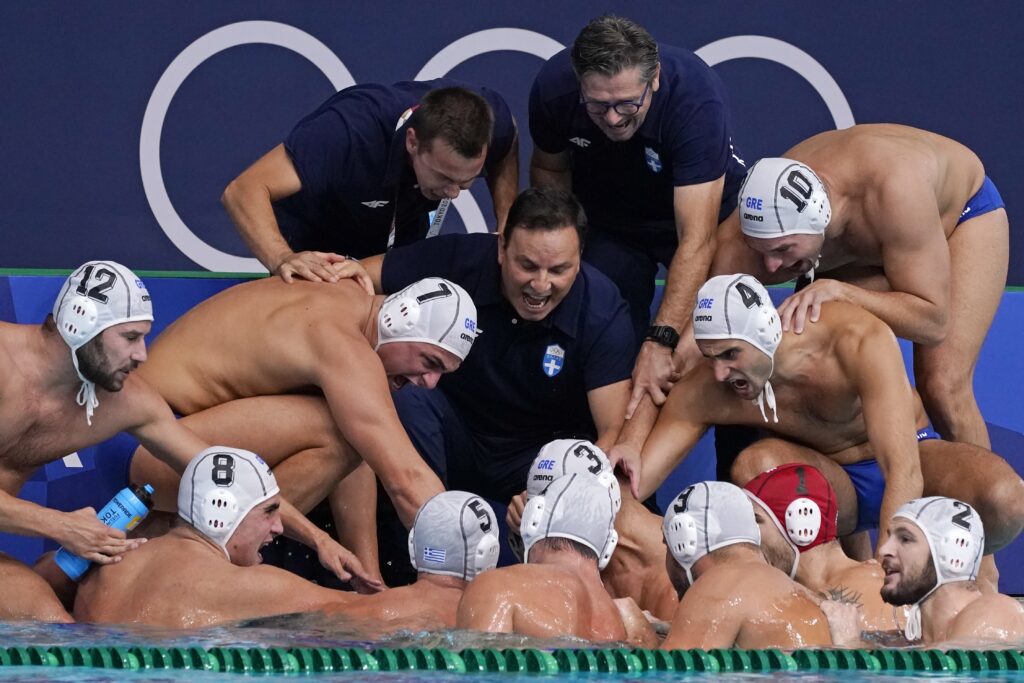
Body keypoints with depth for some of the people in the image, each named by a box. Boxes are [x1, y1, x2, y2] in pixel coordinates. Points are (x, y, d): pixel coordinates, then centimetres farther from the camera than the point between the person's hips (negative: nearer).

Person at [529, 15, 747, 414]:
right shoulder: (554, 87, -28)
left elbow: (696, 241, -44)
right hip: (609, 223, 2)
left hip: (701, 211, -2)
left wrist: (660, 343, -52)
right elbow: (549, 168, -2)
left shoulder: (698, 99, -41)